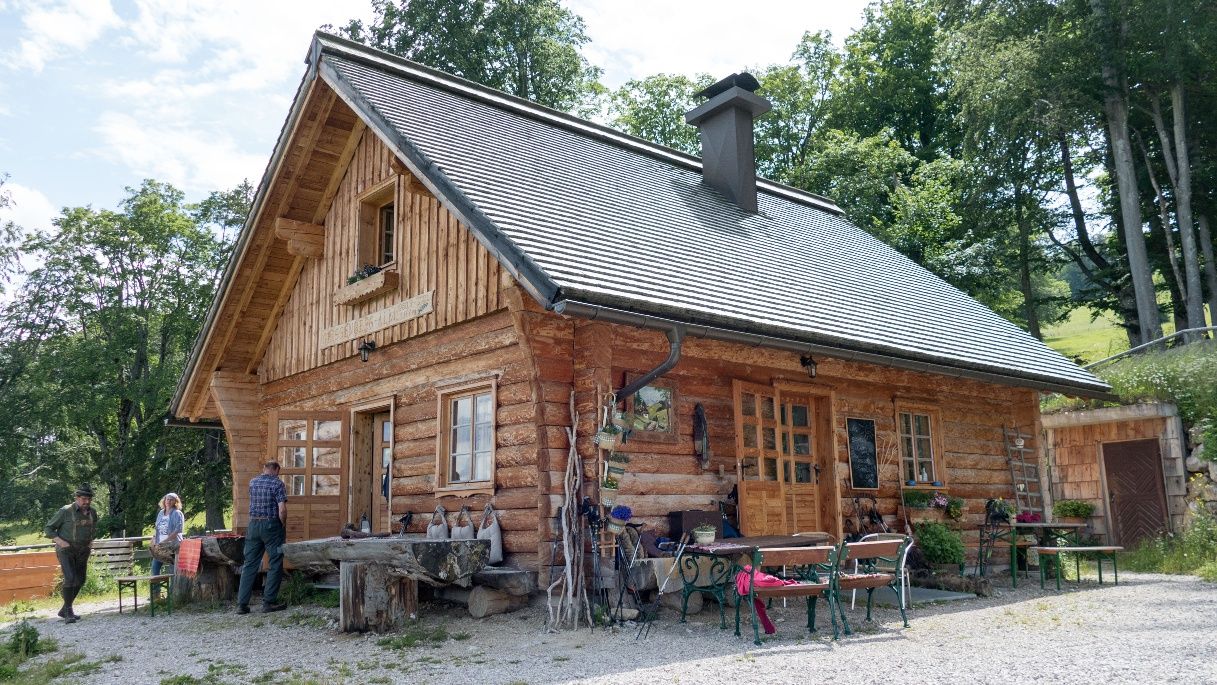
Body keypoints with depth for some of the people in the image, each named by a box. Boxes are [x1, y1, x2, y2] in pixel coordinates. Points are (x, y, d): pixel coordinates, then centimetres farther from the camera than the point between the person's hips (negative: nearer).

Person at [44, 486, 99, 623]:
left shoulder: (92, 513, 4)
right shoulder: (65, 511, -12)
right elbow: (48, 529, -5)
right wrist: (60, 541, -17)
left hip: (82, 551, 6)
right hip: (66, 550, -6)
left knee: (80, 580, 8)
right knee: (70, 578, -19)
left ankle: (64, 610, 22)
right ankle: (68, 613, -12)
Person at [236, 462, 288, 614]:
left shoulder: (252, 483, 8)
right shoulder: (277, 483, -8)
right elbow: (282, 510, -15)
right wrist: (284, 527, -2)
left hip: (253, 525, 5)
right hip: (271, 525, -5)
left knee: (250, 565, 9)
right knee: (275, 565, 3)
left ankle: (242, 604, 8)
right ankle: (269, 602, 2)